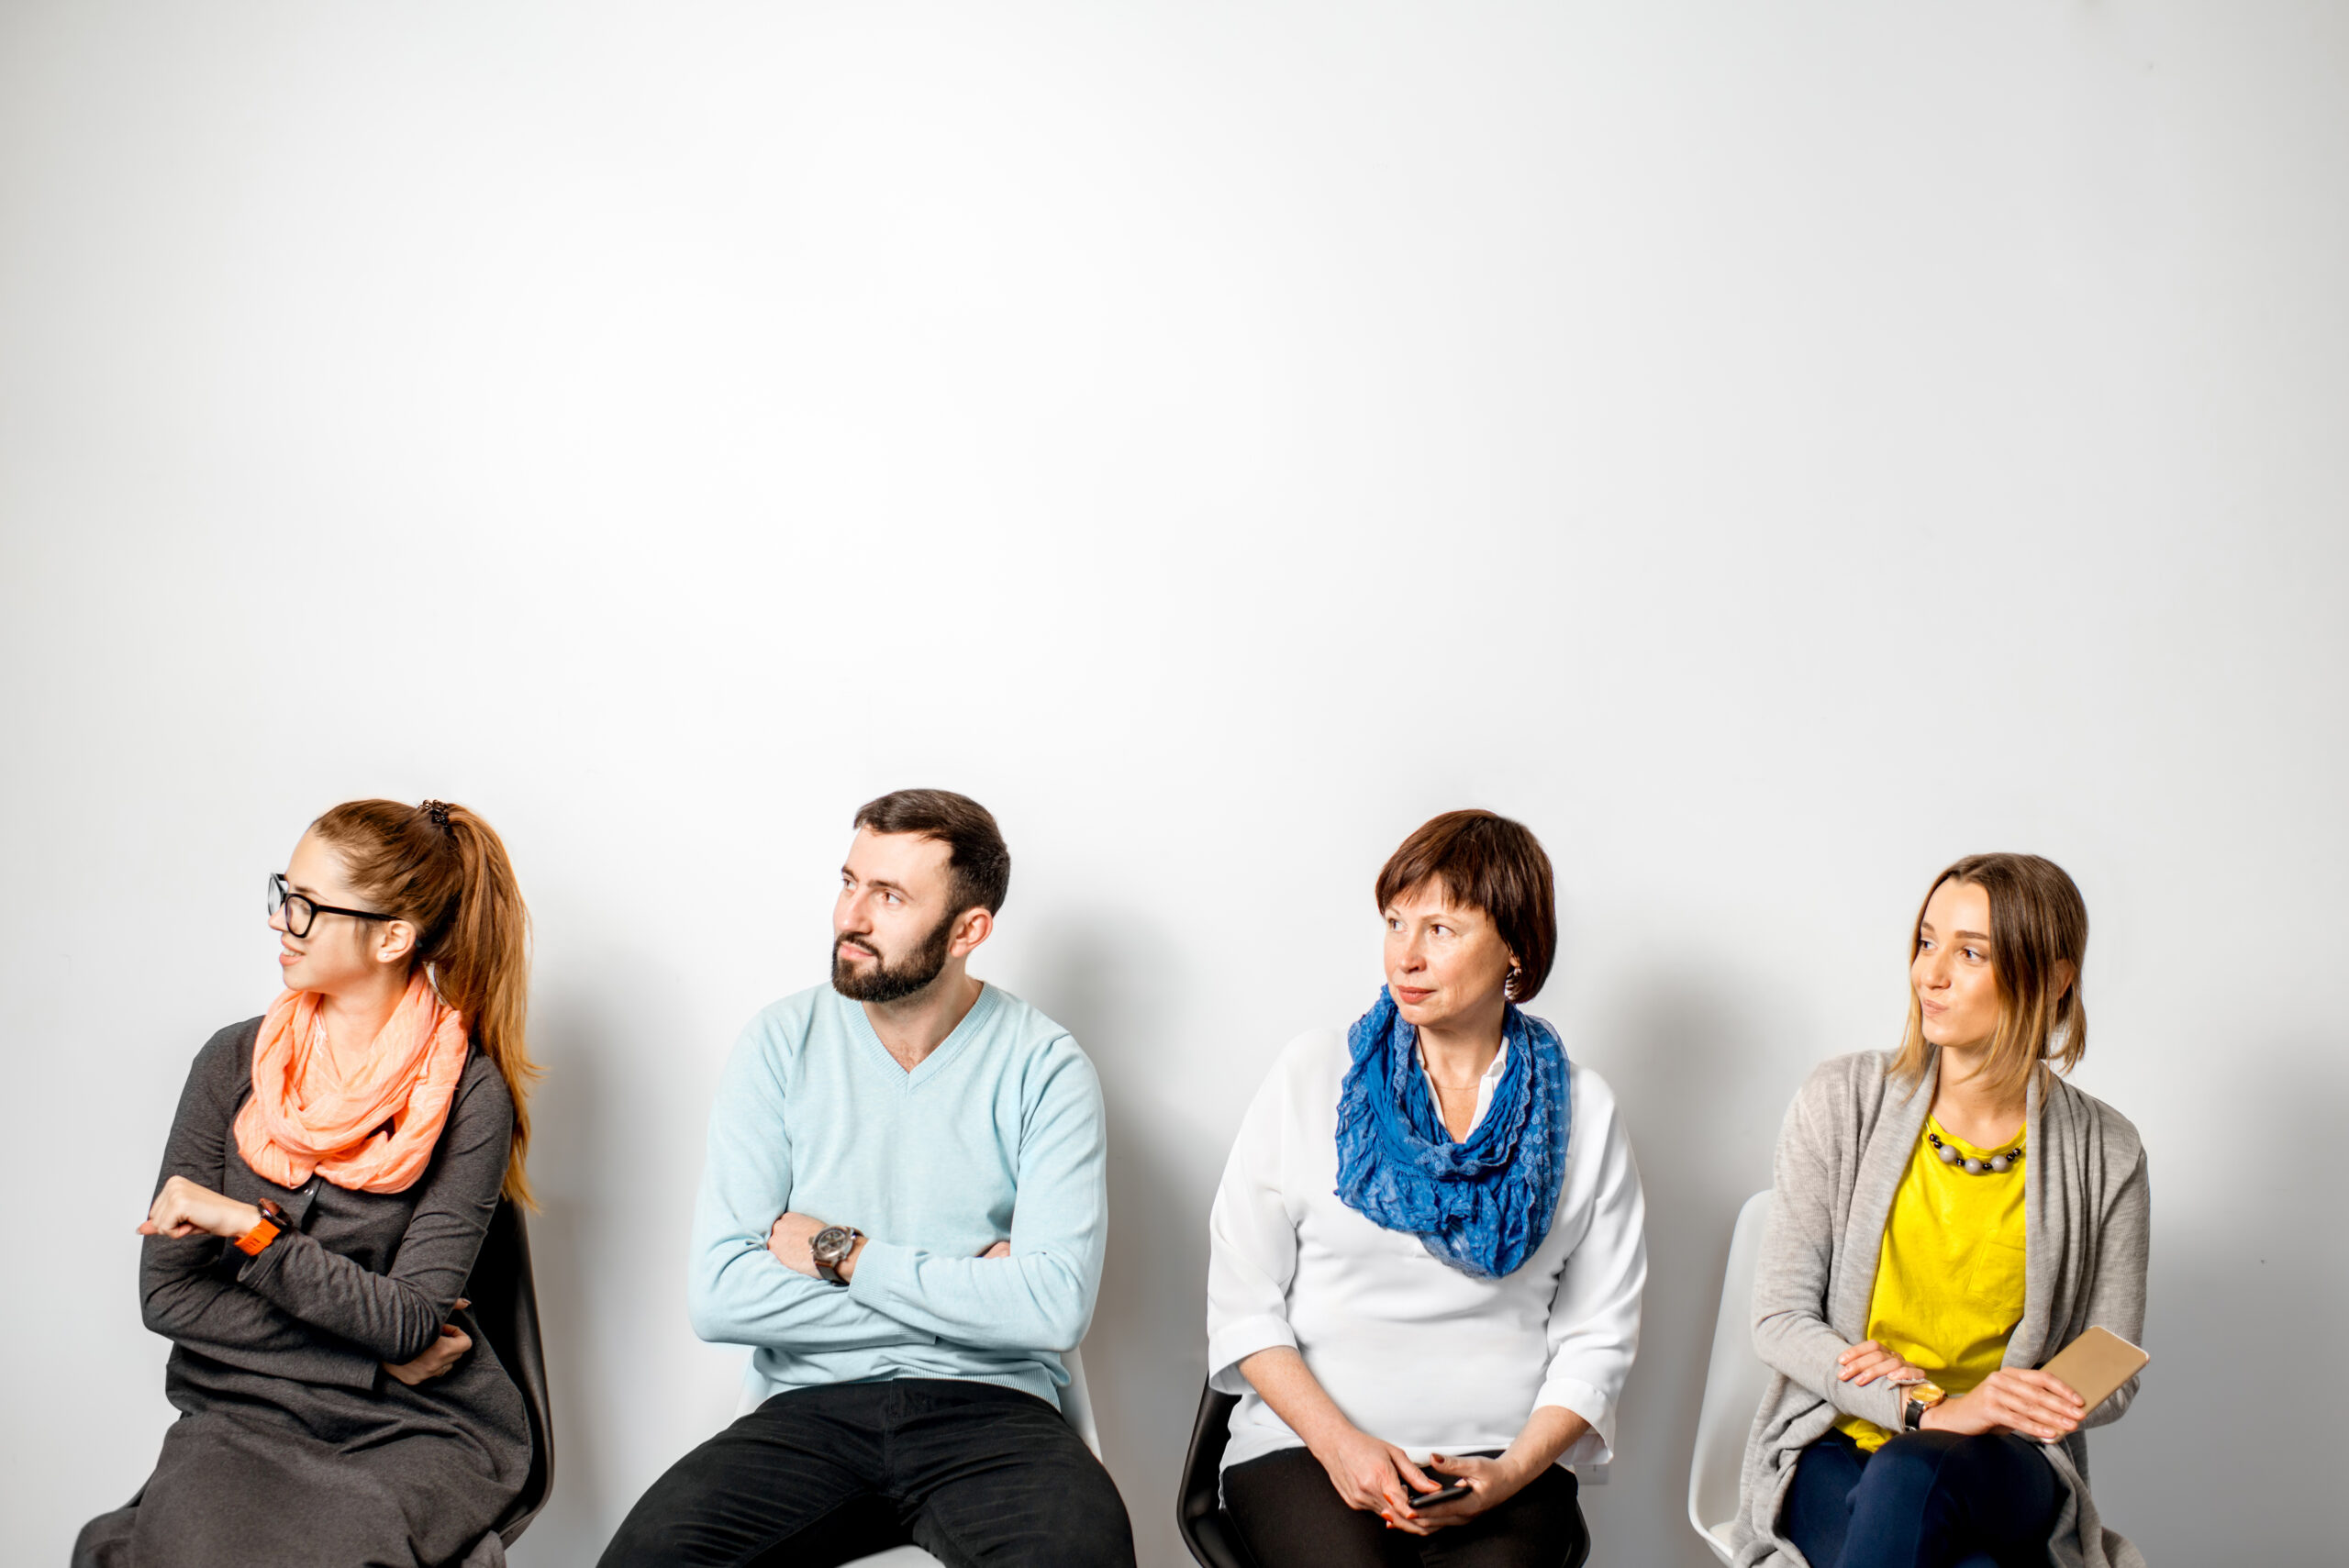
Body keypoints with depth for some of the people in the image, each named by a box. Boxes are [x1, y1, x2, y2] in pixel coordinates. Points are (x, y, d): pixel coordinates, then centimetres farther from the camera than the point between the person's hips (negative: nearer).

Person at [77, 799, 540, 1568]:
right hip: (240, 1411, 3)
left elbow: (412, 1319, -10)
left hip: (416, 1427, -3)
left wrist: (249, 1226, -17)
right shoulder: (234, 1062, 4)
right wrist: (370, 1344, -6)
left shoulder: (470, 1095, -5)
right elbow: (167, 1291, 3)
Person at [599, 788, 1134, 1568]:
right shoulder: (783, 1043, 2)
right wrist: (965, 1298, -8)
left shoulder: (1045, 1066, -1)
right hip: (810, 1410, 2)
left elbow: (1055, 1308, -13)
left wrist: (842, 1253, -9)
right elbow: (718, 1295, -7)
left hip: (989, 1409, -2)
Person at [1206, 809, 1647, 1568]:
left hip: (1503, 1457, 1)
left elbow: (1598, 1337, 7)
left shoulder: (1581, 1110, 8)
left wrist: (1509, 1472, -9)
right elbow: (1243, 1303, 4)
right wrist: (1339, 1442, -10)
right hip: (1308, 1444, 0)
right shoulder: (1313, 1074, 6)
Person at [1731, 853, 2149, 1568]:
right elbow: (1779, 1318, -3)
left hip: (2004, 1469, 1)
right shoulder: (1842, 1100, -2)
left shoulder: (2103, 1155, 0)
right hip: (1836, 1454, -1)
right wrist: (1931, 1408, -18)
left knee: (1914, 1474, -36)